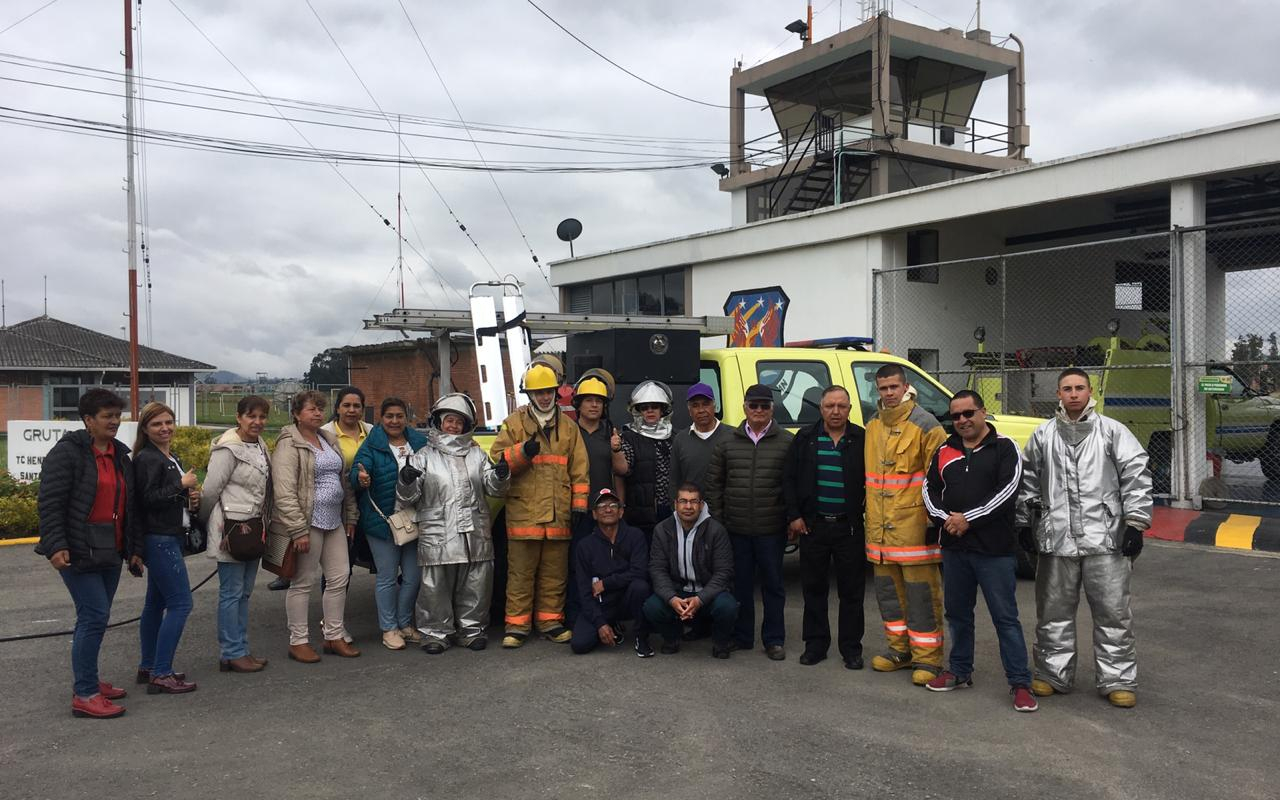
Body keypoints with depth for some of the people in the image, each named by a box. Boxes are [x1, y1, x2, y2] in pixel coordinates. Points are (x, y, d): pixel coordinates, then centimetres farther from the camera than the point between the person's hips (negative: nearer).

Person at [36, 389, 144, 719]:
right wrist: (55, 546, -21)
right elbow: (49, 502, -14)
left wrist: (134, 549, 17)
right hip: (78, 553, -8)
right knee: (94, 616, -10)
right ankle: (84, 695, -3)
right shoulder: (67, 452, -9)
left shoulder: (120, 455, 14)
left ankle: (88, 681, 26)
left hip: (109, 553, 8)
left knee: (96, 617, 14)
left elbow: (129, 506, 18)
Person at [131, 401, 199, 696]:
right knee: (180, 603, -11)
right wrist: (182, 484, -15)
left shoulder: (171, 458, 16)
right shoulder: (147, 459, -13)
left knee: (156, 602, 15)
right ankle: (161, 675, -9)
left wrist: (191, 498, 7)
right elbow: (147, 498, -23)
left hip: (169, 538, 10)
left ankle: (148, 666, 23)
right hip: (159, 539, -10)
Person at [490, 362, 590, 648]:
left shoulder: (569, 427, 12)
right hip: (523, 513, -2)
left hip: (558, 514, 2)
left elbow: (579, 469, 10)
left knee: (555, 572, 9)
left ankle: (550, 621, 20)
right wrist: (523, 451, -18)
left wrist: (579, 506, 3)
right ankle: (517, 625, 9)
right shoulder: (514, 423, 6)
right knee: (521, 572, 2)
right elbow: (497, 457, -1)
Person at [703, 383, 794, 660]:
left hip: (771, 530, -2)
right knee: (740, 583, 11)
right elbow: (714, 483, 8)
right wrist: (717, 520, 4)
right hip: (735, 529, 2)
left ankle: (774, 640, 18)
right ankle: (741, 637, 24)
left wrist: (793, 518, -5)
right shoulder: (727, 442, 6)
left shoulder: (786, 441, 0)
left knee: (773, 585, 7)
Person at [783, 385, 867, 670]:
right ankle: (815, 644, 21)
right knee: (813, 587, 9)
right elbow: (789, 479, 7)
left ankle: (851, 648, 16)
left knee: (851, 591, 5)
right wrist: (794, 516, 0)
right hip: (812, 526, 2)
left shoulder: (862, 440, 0)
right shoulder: (805, 439, 4)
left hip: (850, 527, -1)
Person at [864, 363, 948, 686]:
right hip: (880, 526, 7)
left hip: (913, 523, -7)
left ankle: (927, 658, 6)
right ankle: (900, 649, 27)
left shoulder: (925, 425, -7)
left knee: (921, 592, -3)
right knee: (888, 589, 14)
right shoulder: (872, 426, 13)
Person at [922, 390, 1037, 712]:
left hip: (994, 549, -5)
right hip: (954, 547, 6)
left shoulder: (1004, 448, -4)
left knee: (1005, 617, -2)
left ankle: (1020, 683, 5)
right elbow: (930, 487, 11)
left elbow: (1007, 492, -14)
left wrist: (968, 519, -16)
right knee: (957, 613, 16)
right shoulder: (945, 451, 12)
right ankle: (960, 672, 30)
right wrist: (944, 518, -7)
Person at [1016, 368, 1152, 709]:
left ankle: (1118, 680, 12)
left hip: (1105, 538, -2)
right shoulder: (1042, 436, 9)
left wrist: (1135, 523, -6)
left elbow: (1136, 476, 0)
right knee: (1054, 611, 10)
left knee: (1113, 611, 0)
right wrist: (1023, 523, 11)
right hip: (1056, 539, 2)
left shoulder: (1112, 431, 2)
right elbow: (1027, 481, 14)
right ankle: (1053, 673, 23)